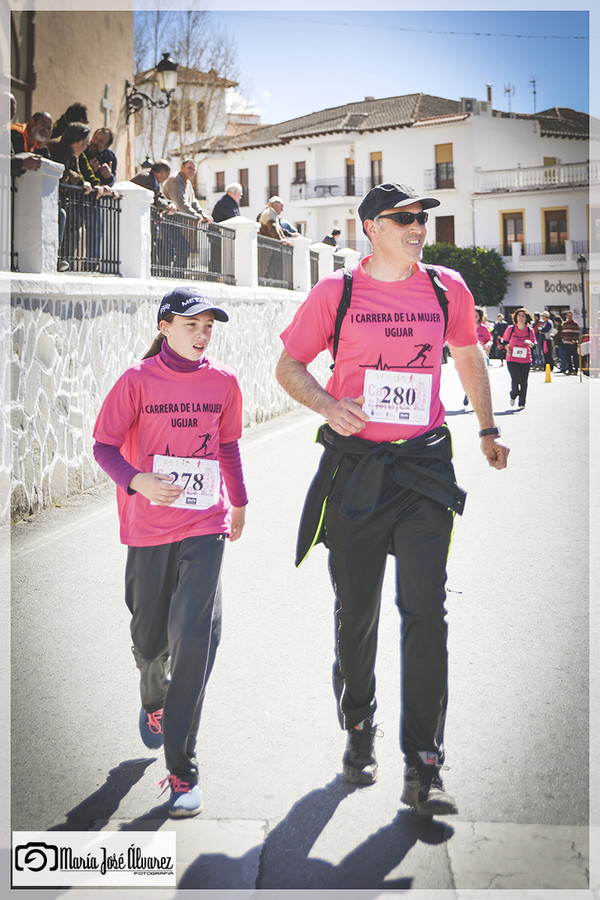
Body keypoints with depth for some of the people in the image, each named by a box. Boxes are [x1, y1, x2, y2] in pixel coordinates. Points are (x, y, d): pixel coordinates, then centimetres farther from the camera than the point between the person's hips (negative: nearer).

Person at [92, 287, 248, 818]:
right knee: (149, 638, 12)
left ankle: (182, 770, -2)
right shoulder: (138, 380, -4)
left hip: (205, 526, 0)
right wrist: (137, 481, -22)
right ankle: (154, 701, 49)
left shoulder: (223, 382, 4)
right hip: (149, 529, 0)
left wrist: (238, 501, 27)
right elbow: (104, 445, -3)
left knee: (194, 639, -11)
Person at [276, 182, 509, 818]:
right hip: (353, 468, 0)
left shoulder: (448, 288, 5)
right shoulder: (336, 292, -1)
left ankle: (422, 770, -1)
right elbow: (289, 366, 6)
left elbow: (468, 357, 22)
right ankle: (358, 729, 34)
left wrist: (487, 431, 25)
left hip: (424, 466, 1)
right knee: (356, 612, 9)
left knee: (425, 610, -8)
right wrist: (328, 405, -13)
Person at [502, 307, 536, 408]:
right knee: (515, 380, -14)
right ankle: (513, 396, 18)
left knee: (523, 382, 3)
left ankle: (522, 403, 18)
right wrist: (508, 349, -5)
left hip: (525, 360, 2)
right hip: (512, 359, -2)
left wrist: (530, 343, -22)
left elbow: (534, 346, 0)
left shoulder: (530, 331, 0)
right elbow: (505, 341, 13)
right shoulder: (510, 329, -2)